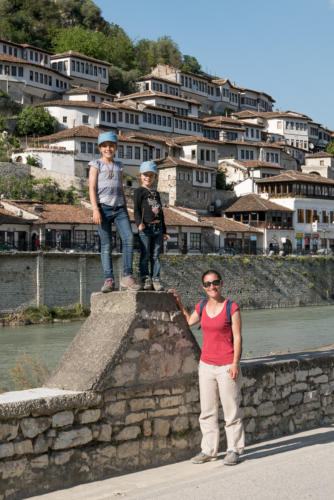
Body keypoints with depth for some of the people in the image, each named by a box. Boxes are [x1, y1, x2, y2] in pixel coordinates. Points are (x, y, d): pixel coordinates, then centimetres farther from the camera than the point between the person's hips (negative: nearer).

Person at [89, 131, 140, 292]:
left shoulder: (119, 166, 20)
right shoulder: (96, 165, 7)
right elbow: (92, 188, -2)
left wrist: (126, 211, 18)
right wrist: (95, 210, -14)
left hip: (119, 208, 3)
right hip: (104, 207, -3)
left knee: (128, 237, -15)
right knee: (106, 244, -5)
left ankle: (127, 277, -14)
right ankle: (109, 279, -3)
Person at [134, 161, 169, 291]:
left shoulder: (156, 193, 22)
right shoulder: (139, 191, 3)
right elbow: (136, 209, -7)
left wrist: (164, 231, 21)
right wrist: (139, 223, -24)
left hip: (158, 228, 6)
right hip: (145, 228, -6)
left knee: (156, 256, 6)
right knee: (145, 255, -4)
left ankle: (156, 279, 8)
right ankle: (145, 280, -1)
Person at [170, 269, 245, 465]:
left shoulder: (232, 308, -9)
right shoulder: (202, 306, 6)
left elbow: (237, 337, -8)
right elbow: (190, 321, 27)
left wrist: (235, 363, -14)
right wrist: (179, 302, 20)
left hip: (226, 366, -5)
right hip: (206, 365, 5)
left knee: (231, 410, 3)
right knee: (207, 411, 10)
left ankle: (234, 449, 14)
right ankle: (209, 450, 19)